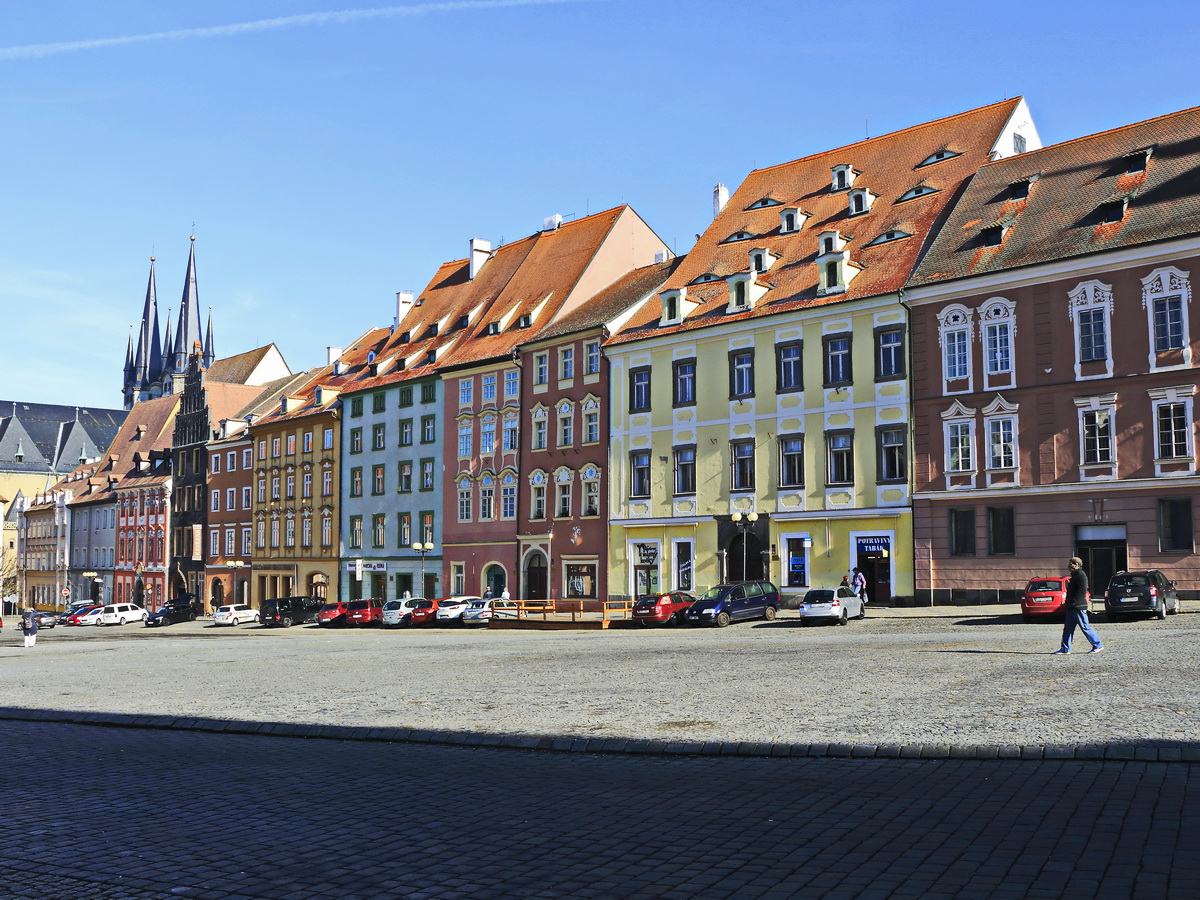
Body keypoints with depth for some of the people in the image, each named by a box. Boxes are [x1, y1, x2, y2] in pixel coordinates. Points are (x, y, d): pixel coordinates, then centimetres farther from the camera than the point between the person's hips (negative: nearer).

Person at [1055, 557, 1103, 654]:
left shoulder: (1081, 575, -13)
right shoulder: (1075, 575, 19)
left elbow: (1082, 591, -22)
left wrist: (1073, 602, -22)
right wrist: (1069, 603, 17)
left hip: (1078, 607, -10)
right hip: (1071, 608, 10)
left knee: (1085, 627, -4)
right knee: (1068, 628, 8)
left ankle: (1098, 645, 5)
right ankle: (1065, 649, 11)